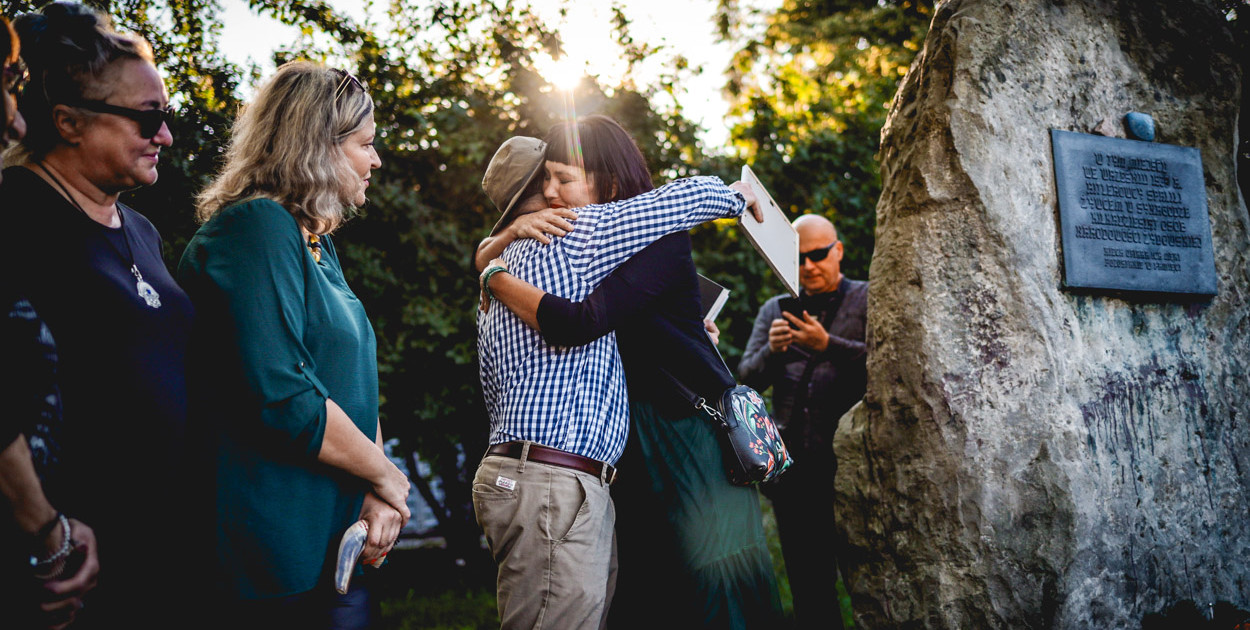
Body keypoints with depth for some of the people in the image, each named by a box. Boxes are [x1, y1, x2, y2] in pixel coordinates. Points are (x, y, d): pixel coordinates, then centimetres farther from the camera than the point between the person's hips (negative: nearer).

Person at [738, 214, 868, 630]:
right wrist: (772, 350, -12)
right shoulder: (774, 310, 17)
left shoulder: (868, 299, 5)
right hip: (795, 467, 4)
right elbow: (746, 379, 8)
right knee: (809, 585, 8)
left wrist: (827, 345, -20)